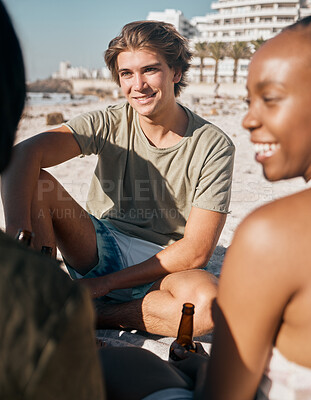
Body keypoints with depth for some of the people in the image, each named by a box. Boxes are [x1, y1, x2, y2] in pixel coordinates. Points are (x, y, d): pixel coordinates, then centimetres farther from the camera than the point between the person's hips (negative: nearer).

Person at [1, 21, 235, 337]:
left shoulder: (214, 147, -12)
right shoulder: (108, 124, -8)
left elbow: (196, 252, -16)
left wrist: (106, 282, -17)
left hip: (164, 266, -1)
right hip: (100, 248, 2)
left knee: (210, 303, -35)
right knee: (34, 182, -20)